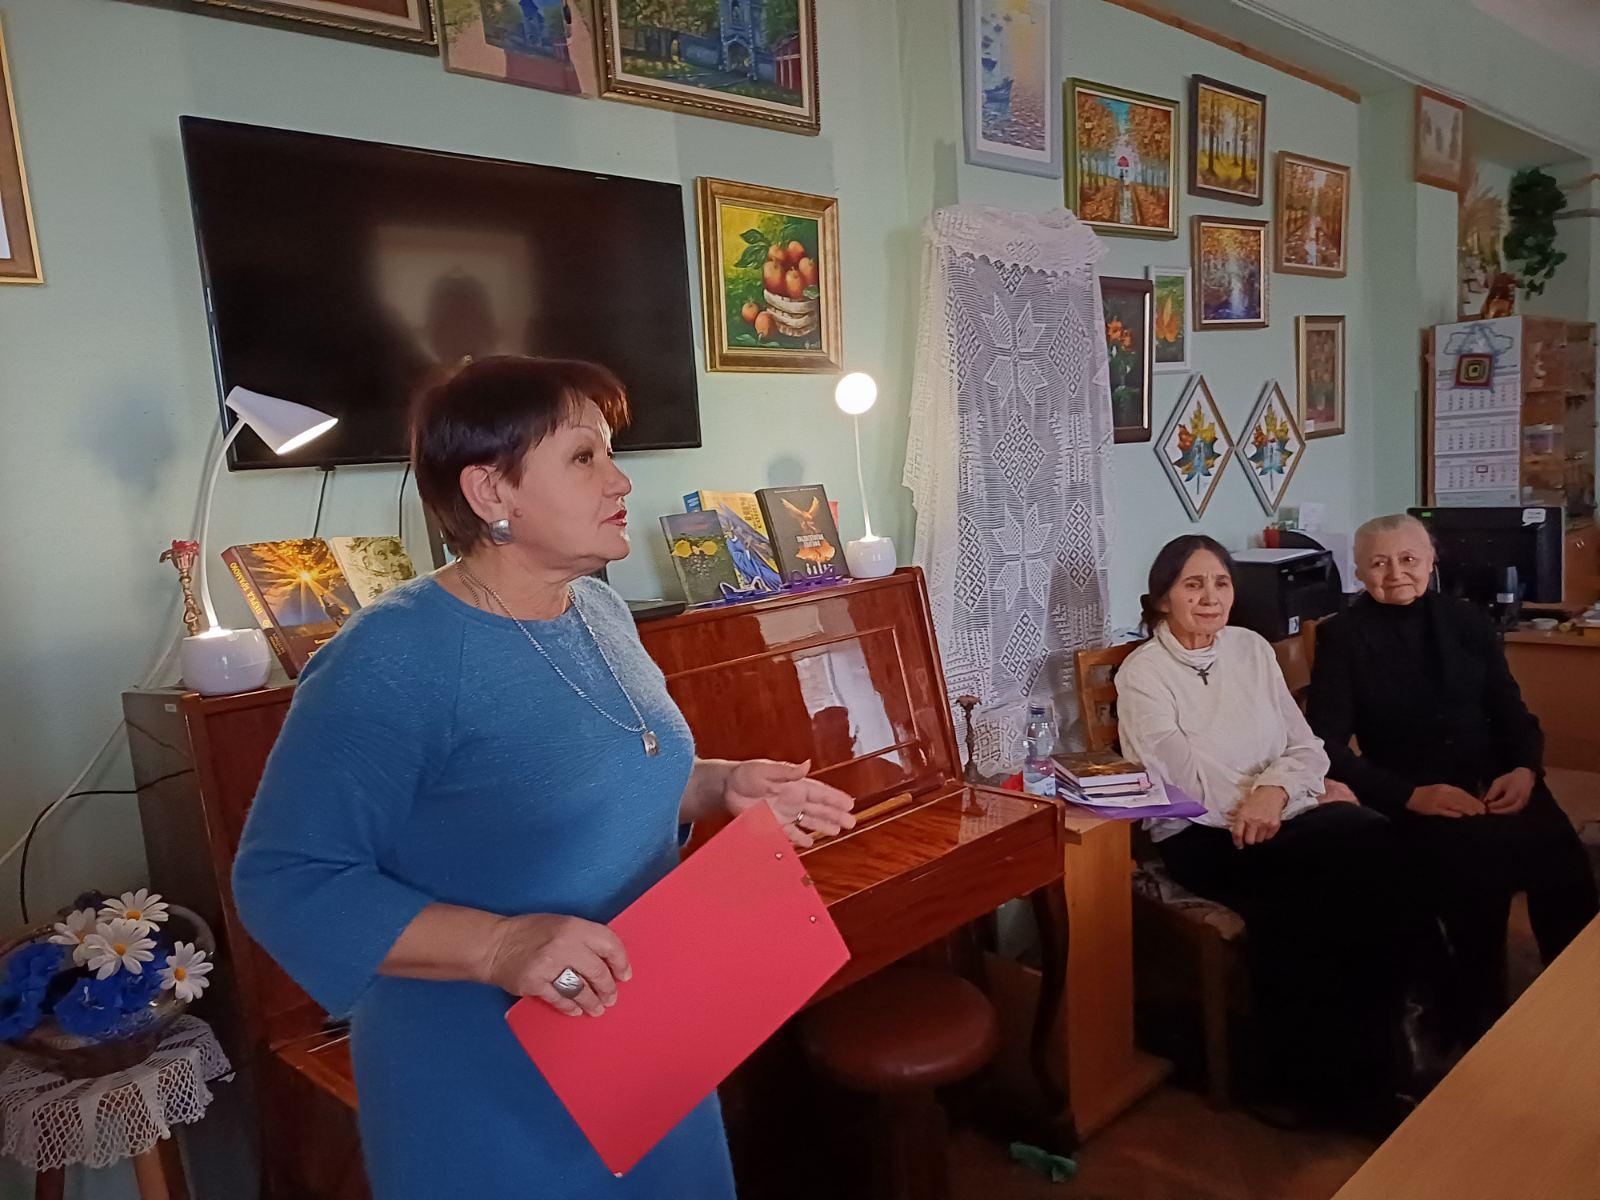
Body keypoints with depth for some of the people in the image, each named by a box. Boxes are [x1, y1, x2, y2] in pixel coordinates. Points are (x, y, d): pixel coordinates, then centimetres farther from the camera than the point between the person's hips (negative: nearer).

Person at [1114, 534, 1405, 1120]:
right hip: (1201, 837, -5)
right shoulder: (1142, 673, 0)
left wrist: (1277, 788, -13)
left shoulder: (1251, 648, 16)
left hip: (1283, 817, 5)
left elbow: (1306, 747, 11)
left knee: (1371, 838, -28)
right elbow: (1189, 779, -10)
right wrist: (1306, 790, -8)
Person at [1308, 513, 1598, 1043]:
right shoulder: (1341, 636, 1)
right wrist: (1410, 795, -18)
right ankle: (1476, 1025, -11)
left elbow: (1511, 710, 14)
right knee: (1480, 869, -31)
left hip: (1495, 784, 4)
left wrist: (1524, 769, -9)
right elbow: (1327, 744, -6)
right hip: (1412, 799, -3)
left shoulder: (1468, 620, 14)